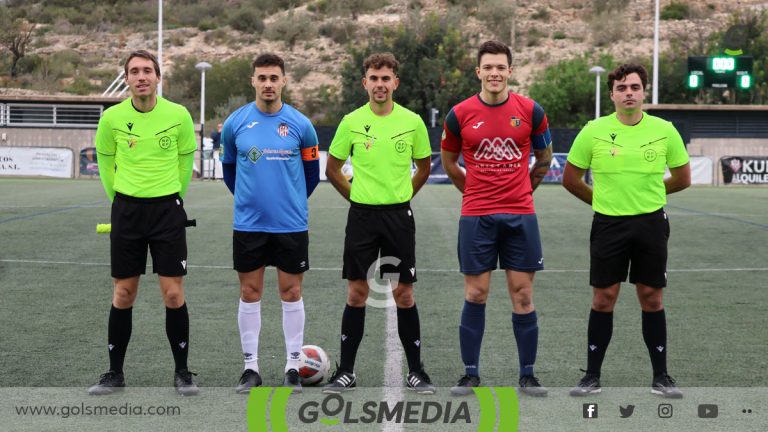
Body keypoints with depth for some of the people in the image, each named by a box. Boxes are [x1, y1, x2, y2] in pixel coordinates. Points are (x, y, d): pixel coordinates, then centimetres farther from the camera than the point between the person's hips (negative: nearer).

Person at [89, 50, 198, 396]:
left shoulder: (178, 115, -5)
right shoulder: (112, 117, -3)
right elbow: (105, 160, 12)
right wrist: (120, 199, 13)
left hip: (168, 209, -1)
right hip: (126, 209, 1)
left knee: (173, 293, -2)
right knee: (123, 294, 5)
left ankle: (182, 372, 11)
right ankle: (115, 373, 17)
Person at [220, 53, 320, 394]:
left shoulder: (300, 125, -2)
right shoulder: (235, 123, -1)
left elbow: (312, 173, 10)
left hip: (291, 224, -1)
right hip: (248, 224, 1)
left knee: (291, 293, 4)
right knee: (250, 293, 5)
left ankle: (293, 367, 13)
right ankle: (251, 368, 14)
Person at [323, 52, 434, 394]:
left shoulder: (412, 122, -2)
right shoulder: (351, 122, -1)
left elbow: (423, 167, 12)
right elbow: (332, 168, 11)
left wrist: (402, 196, 9)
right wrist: (356, 196, 7)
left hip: (399, 216, 0)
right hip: (362, 215, 0)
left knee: (403, 294, 2)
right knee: (356, 293, 3)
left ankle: (416, 371, 12)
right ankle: (346, 372, 11)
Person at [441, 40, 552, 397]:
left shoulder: (530, 111, 1)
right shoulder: (459, 114, 0)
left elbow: (544, 158, 15)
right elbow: (449, 163, 15)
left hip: (520, 215, 0)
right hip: (475, 217, 0)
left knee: (523, 295, 3)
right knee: (475, 295, 3)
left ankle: (527, 375, 12)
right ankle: (471, 374, 13)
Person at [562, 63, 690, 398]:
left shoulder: (664, 131, -2)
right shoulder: (594, 131, -4)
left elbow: (682, 178, 10)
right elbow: (570, 179, 7)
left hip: (651, 223, 1)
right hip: (608, 224, 0)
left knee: (651, 299, 5)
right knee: (603, 299, 3)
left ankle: (661, 377, 15)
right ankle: (592, 376, 12)